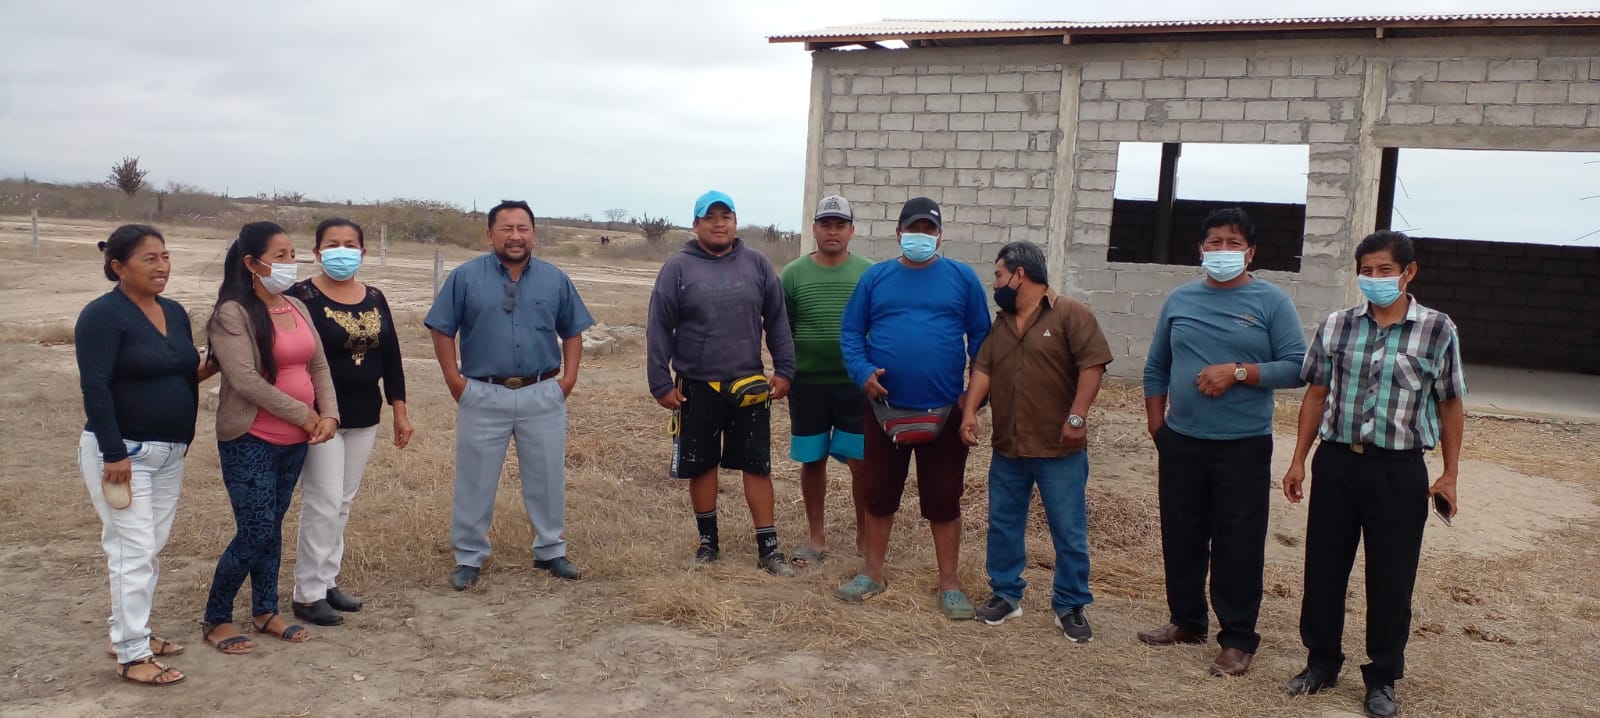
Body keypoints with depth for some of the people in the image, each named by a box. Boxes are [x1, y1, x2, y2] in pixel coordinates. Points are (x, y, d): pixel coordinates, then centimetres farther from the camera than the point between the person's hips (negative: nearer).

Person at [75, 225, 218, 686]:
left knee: (152, 548, 14)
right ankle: (131, 655, 5)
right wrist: (114, 453, -22)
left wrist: (201, 372, 1)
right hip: (121, 451, -8)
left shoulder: (175, 312, 9)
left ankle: (130, 632, 28)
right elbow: (95, 387, -20)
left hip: (169, 451, 8)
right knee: (133, 550, -4)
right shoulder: (103, 315, -15)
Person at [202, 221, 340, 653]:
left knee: (272, 529, 15)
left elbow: (318, 366, 10)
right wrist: (304, 414, -16)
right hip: (250, 442, -6)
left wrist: (328, 414, -6)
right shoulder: (232, 314, -13)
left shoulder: (298, 308, 9)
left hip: (295, 441, 7)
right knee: (255, 534, -4)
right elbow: (246, 381, -21)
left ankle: (266, 612, 28)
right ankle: (216, 620, 14)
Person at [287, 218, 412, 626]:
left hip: (364, 417, 6)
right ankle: (308, 595, 6)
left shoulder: (375, 299, 8)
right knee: (323, 504, -5)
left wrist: (399, 410, 10)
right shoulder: (301, 297, -8)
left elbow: (391, 356, 12)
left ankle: (327, 581, 24)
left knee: (342, 505, 12)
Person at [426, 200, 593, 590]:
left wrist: (568, 378, 0)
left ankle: (551, 550, 27)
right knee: (475, 482, 8)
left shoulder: (556, 279, 4)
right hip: (483, 397, -2)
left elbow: (572, 332, 10)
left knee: (548, 478, 11)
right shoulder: (465, 277, -3)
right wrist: (455, 381, -6)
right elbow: (442, 330, 0)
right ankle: (469, 558, 21)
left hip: (543, 396, 2)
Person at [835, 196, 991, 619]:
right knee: (879, 494, 12)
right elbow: (851, 333, 3)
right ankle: (874, 574, 27)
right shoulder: (875, 277, 4)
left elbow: (981, 336, 3)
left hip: (944, 411, -1)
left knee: (944, 500, 6)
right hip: (885, 408, 1)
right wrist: (863, 373, -13)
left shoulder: (962, 278, 2)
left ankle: (949, 585, 18)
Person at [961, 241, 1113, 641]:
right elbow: (983, 369, 7)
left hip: (1060, 448, -6)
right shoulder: (1000, 323, 12)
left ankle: (1071, 606, 15)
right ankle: (1006, 594, 26)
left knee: (1069, 532, 3)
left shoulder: (1070, 314, -7)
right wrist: (970, 412, -6)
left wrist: (1077, 416, -18)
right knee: (1003, 525, 12)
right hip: (1007, 447, 6)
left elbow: (1092, 365, -13)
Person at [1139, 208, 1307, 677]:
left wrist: (1239, 371, -18)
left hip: (1243, 446, -4)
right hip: (1181, 443, 4)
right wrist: (1157, 427, 8)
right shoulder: (1180, 300, 9)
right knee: (1180, 538, 12)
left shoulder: (1271, 302, -1)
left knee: (1238, 545, 1)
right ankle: (1186, 621, 29)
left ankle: (1238, 639, 13)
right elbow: (1156, 369, 14)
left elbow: (1297, 367, -7)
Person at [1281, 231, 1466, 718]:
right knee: (1323, 568, 10)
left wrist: (1449, 475, 1)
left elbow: (1450, 406, 2)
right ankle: (1322, 662, 28)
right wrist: (1299, 460, 6)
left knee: (1390, 579, 7)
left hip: (1398, 471, -2)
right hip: (1336, 462, 2)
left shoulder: (1437, 330, -3)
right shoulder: (1336, 326, 3)